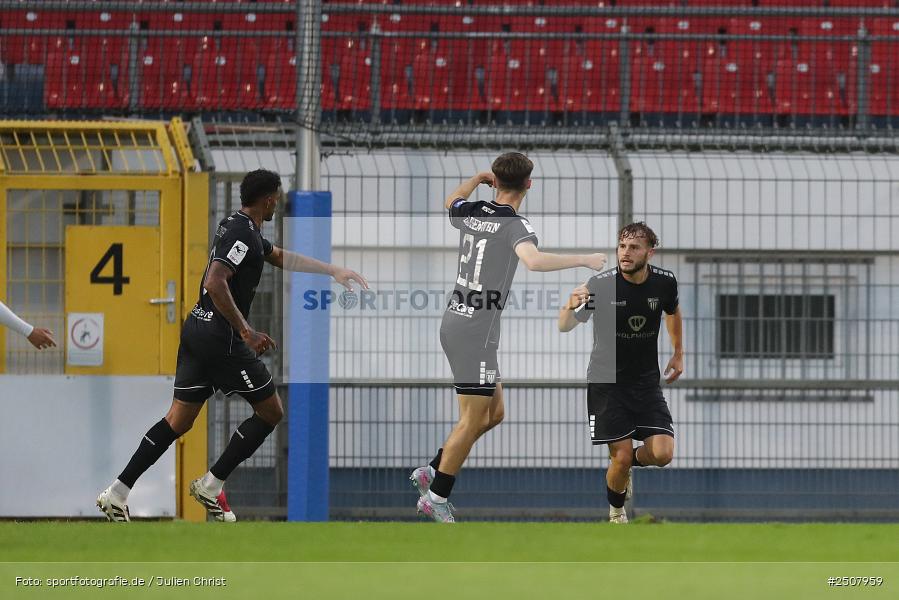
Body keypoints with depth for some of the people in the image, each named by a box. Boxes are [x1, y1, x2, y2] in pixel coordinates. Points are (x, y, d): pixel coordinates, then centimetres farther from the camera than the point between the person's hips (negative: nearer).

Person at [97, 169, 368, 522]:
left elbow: (282, 258, 32)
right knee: (271, 412, 5)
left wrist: (334, 271, 35)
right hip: (220, 338, -9)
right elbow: (216, 282, -26)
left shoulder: (236, 226, 17)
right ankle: (211, 486, 6)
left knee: (179, 420, 9)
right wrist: (246, 332, -23)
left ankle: (117, 493, 2)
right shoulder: (244, 234, -15)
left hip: (196, 329, 9)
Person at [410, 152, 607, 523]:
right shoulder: (514, 224, -16)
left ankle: (430, 473, 20)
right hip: (476, 332, -9)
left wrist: (479, 178, 39)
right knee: (473, 421, 0)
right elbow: (534, 260, -37)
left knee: (494, 413, 17)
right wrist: (585, 260, -28)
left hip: (455, 322, 9)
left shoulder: (470, 213, 6)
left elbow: (451, 203, 32)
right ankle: (436, 496, 5)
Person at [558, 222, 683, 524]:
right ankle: (616, 510, 23)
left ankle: (631, 461, 26)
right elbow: (564, 327, -24)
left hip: (647, 382, 3)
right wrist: (570, 308, -46)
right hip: (606, 383, -3)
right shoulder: (600, 284, -19)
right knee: (621, 457, -8)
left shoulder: (665, 282, -8)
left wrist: (678, 354, 17)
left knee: (662, 454, -11)